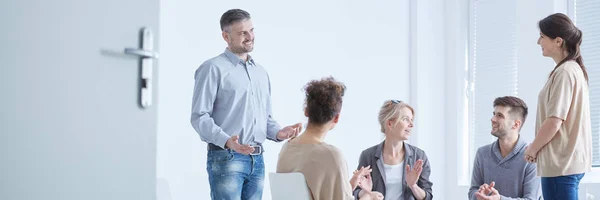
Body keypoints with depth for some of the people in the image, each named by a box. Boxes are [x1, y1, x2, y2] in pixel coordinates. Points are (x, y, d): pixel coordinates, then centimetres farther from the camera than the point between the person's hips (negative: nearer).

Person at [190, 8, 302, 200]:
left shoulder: (261, 72, 18)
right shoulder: (213, 68, -5)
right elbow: (199, 117, -11)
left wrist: (278, 133, 2)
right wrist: (226, 141, -25)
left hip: (257, 159, 7)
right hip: (226, 157, -7)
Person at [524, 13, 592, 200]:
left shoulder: (564, 72, -15)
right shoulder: (575, 69, 16)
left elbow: (554, 121, -20)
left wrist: (532, 149, -6)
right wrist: (537, 148, 15)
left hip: (561, 163, -10)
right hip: (569, 161, 10)